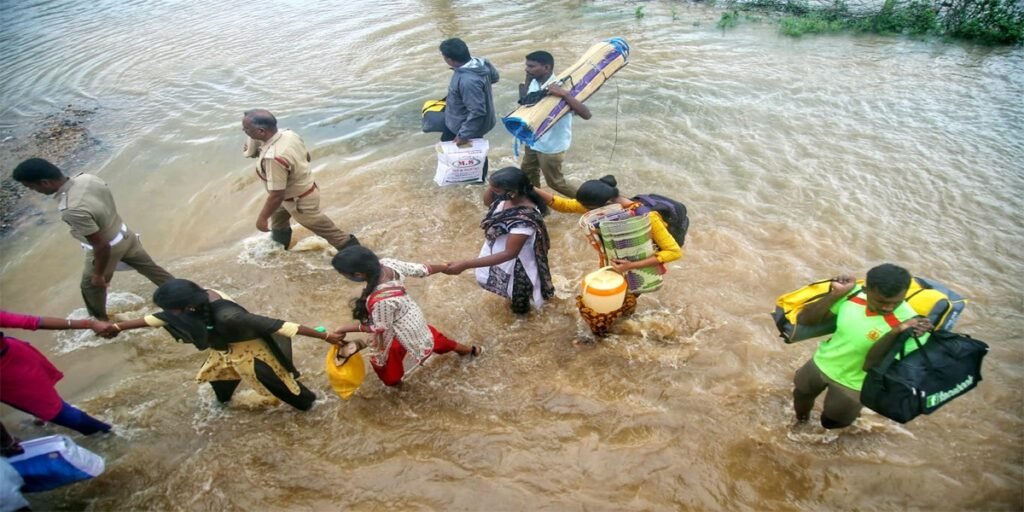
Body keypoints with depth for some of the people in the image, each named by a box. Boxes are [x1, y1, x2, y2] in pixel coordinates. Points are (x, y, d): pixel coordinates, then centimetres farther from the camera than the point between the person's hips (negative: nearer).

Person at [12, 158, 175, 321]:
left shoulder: (72, 210, -39)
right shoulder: (87, 178, -16)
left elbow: (102, 245, -31)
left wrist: (98, 274, -16)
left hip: (110, 248, -6)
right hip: (125, 234, 6)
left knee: (91, 285, 22)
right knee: (150, 268, 24)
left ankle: (100, 319, 46)